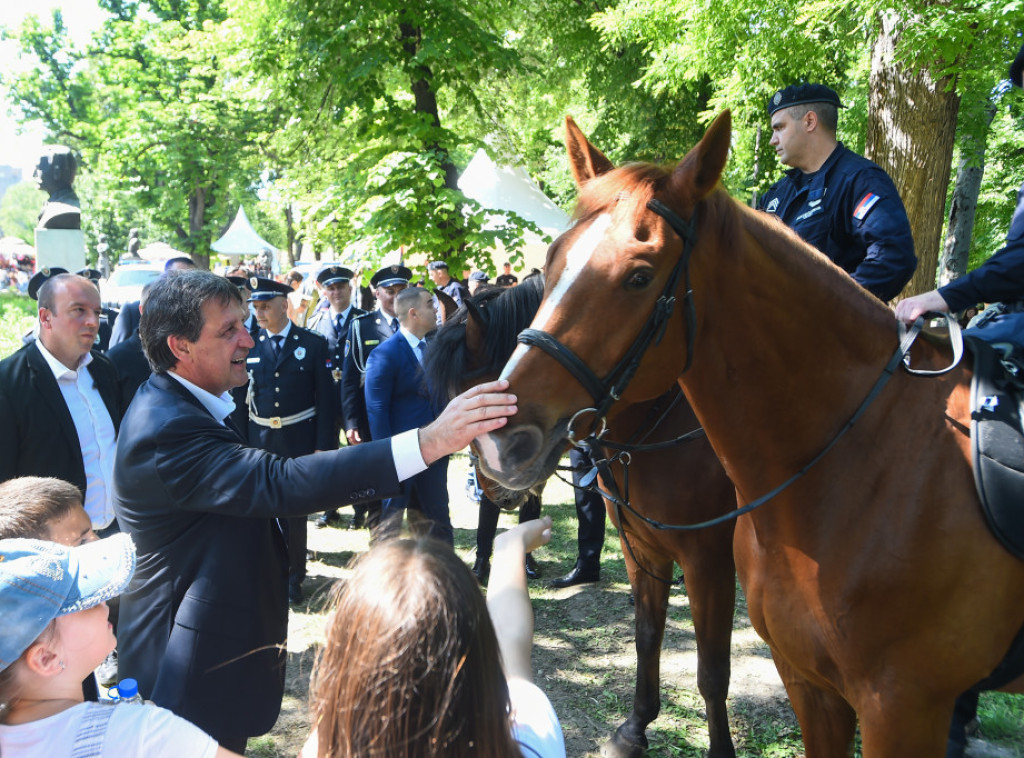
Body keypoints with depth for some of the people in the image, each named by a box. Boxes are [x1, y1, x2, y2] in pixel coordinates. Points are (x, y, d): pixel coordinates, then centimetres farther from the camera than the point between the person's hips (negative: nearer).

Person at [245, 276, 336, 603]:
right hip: (258, 441, 2)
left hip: (299, 441, -2)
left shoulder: (313, 344, -4)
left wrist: (324, 445, -9)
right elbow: (241, 396, 4)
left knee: (295, 512, 8)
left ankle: (294, 575, 23)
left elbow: (325, 398, -5)